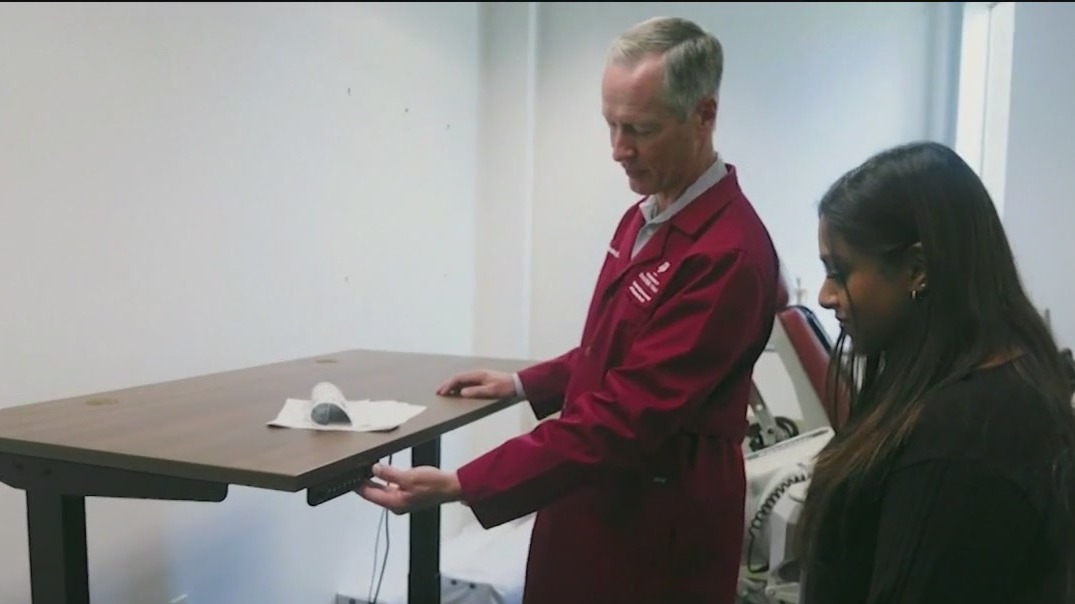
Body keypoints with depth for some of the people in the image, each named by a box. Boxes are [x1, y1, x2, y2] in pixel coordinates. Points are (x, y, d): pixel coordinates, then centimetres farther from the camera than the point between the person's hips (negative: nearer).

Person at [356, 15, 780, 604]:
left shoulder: (729, 252, -25)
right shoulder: (643, 216, 6)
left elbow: (627, 415, -29)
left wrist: (460, 486, -30)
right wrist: (524, 383, 9)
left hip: (656, 526, -8)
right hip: (591, 500, 8)